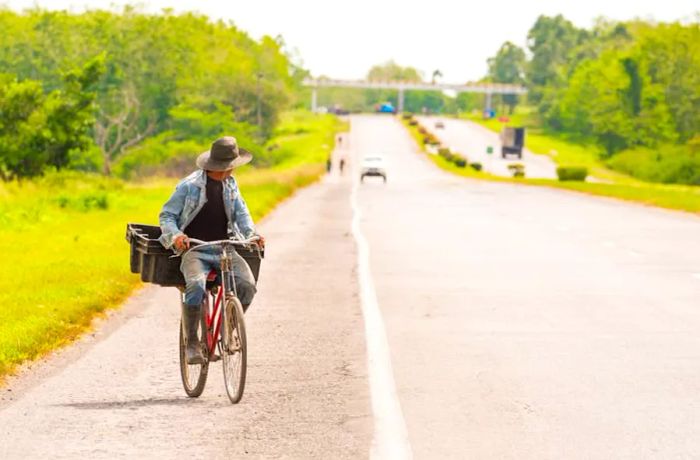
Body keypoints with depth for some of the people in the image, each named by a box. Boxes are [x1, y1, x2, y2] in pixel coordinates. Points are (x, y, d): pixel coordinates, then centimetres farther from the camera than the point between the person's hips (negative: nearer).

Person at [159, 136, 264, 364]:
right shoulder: (189, 186, -5)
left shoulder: (230, 185, 12)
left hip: (224, 249, 5)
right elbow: (166, 215, 0)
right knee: (196, 286, -34)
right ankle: (191, 343, -19)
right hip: (195, 249, -5)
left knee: (247, 284, -21)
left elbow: (241, 213, 12)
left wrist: (252, 234, -9)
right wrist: (175, 235, -21)